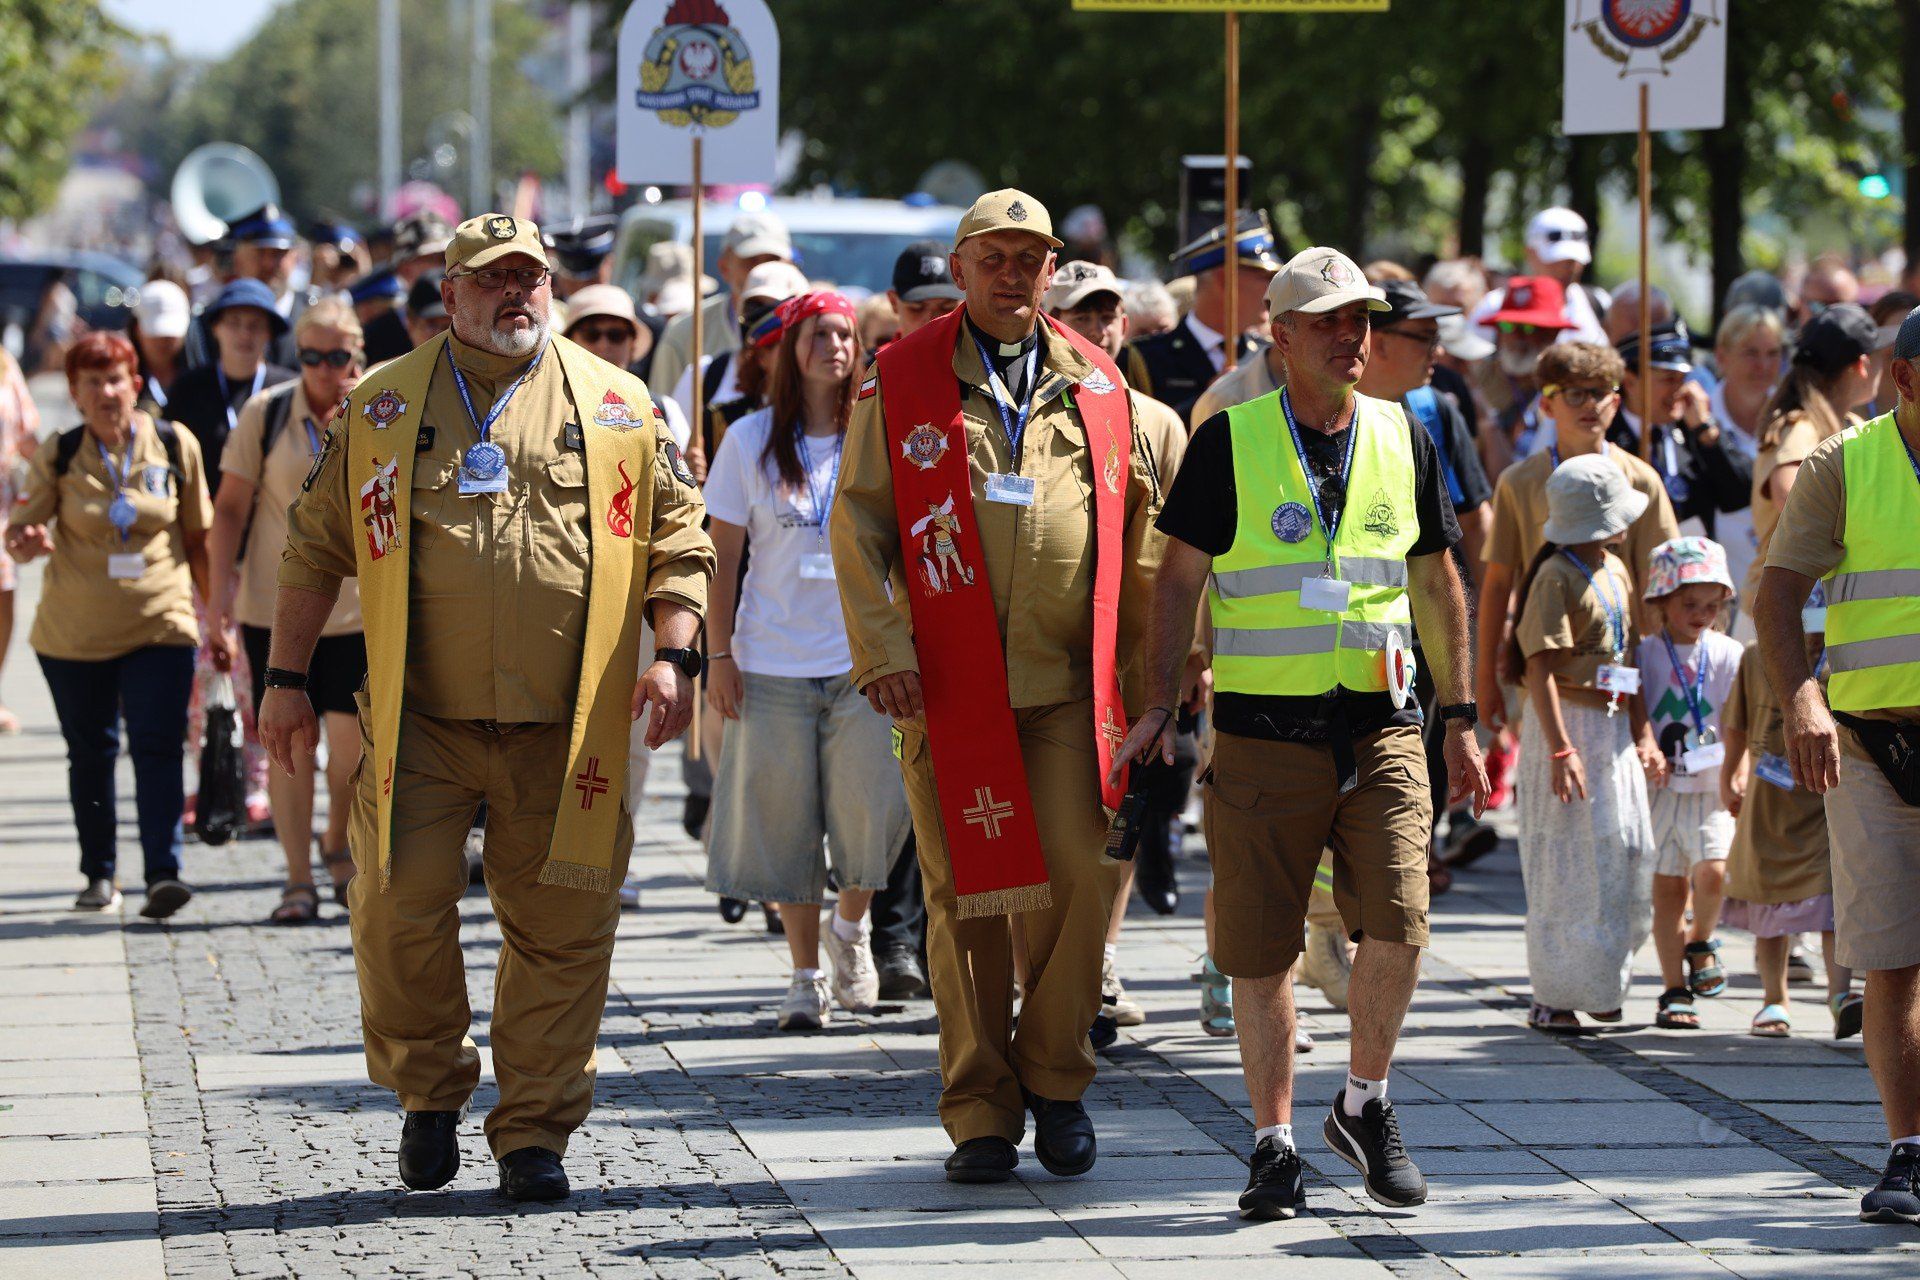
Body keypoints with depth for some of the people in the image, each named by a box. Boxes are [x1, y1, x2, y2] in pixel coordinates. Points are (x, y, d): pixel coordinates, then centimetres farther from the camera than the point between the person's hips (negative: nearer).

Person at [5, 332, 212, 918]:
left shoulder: (174, 446, 0)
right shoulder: (60, 455, -1)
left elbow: (198, 538, 9)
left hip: (161, 625, -1)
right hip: (75, 631, 1)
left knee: (158, 748, -12)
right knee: (90, 753, 10)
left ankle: (164, 872, -16)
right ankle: (99, 875, 21)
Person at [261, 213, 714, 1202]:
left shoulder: (618, 407, 8)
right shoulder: (382, 407, 8)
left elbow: (677, 541, 10)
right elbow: (316, 546, 12)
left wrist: (672, 654, -4)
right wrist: (286, 678, 7)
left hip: (564, 728, 0)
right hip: (418, 721, 0)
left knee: (560, 931, 1)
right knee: (399, 912, -7)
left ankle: (535, 1129, 12)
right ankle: (429, 1092, 16)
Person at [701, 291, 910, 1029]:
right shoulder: (752, 440, 3)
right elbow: (724, 557, 5)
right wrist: (720, 655, 0)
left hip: (863, 659, 0)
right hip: (773, 659, 0)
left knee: (872, 815, -8)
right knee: (785, 825, 3)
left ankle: (851, 925, 22)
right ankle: (805, 978, 15)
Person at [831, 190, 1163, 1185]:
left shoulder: (1095, 383, 12)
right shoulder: (900, 381, 5)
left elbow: (1138, 524, 16)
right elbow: (859, 522, 3)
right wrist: (883, 647, -8)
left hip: (1070, 685, 2)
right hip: (948, 686, -1)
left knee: (1082, 883, -7)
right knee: (966, 898, 1)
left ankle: (1054, 1076, 12)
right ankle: (981, 1113, 9)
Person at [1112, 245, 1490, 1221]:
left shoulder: (1403, 442, 9)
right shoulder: (1229, 442, 0)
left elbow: (1436, 583, 17)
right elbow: (1179, 578, 3)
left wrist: (1460, 717, 17)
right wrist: (1160, 701, -6)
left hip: (1381, 729, 2)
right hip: (1265, 730, -2)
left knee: (1397, 928, -11)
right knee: (1262, 947, 1)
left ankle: (1364, 1106, 12)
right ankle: (1274, 1143, 13)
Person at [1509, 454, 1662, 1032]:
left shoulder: (1615, 570, 13)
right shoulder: (1557, 577, -14)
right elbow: (1541, 667, -19)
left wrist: (1643, 735, 13)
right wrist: (1561, 748, -24)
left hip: (1613, 729, 8)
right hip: (1569, 724, -8)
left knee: (1625, 853, 8)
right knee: (1568, 865, -4)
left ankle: (1598, 985, 18)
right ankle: (1556, 999, 2)